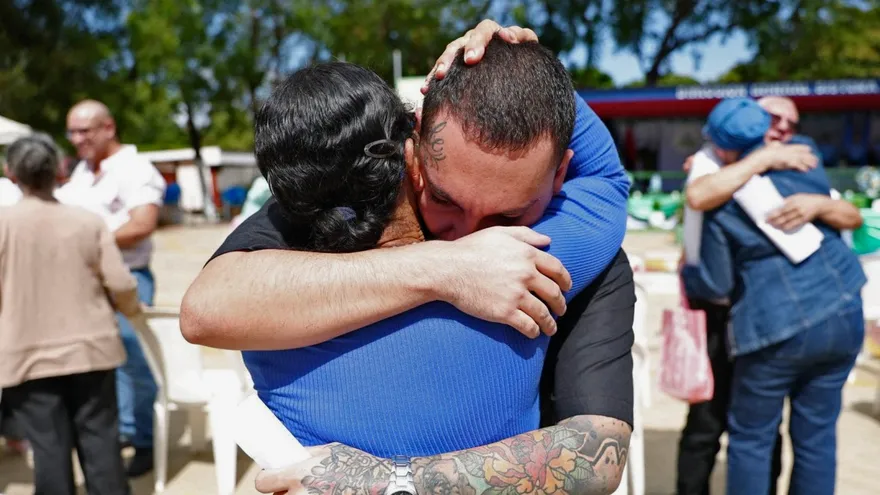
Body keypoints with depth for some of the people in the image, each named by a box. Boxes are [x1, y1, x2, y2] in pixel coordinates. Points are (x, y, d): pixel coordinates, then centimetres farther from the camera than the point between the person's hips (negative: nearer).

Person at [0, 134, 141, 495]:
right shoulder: (88, 220, -5)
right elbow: (120, 284, -5)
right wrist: (132, 308, 16)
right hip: (89, 349, 1)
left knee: (49, 446, 6)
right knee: (99, 438, 11)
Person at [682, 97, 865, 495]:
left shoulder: (720, 200, -7)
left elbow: (715, 284, -4)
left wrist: (684, 270, 16)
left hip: (777, 330, -4)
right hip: (843, 316, 5)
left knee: (750, 439, 11)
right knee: (816, 436, 14)